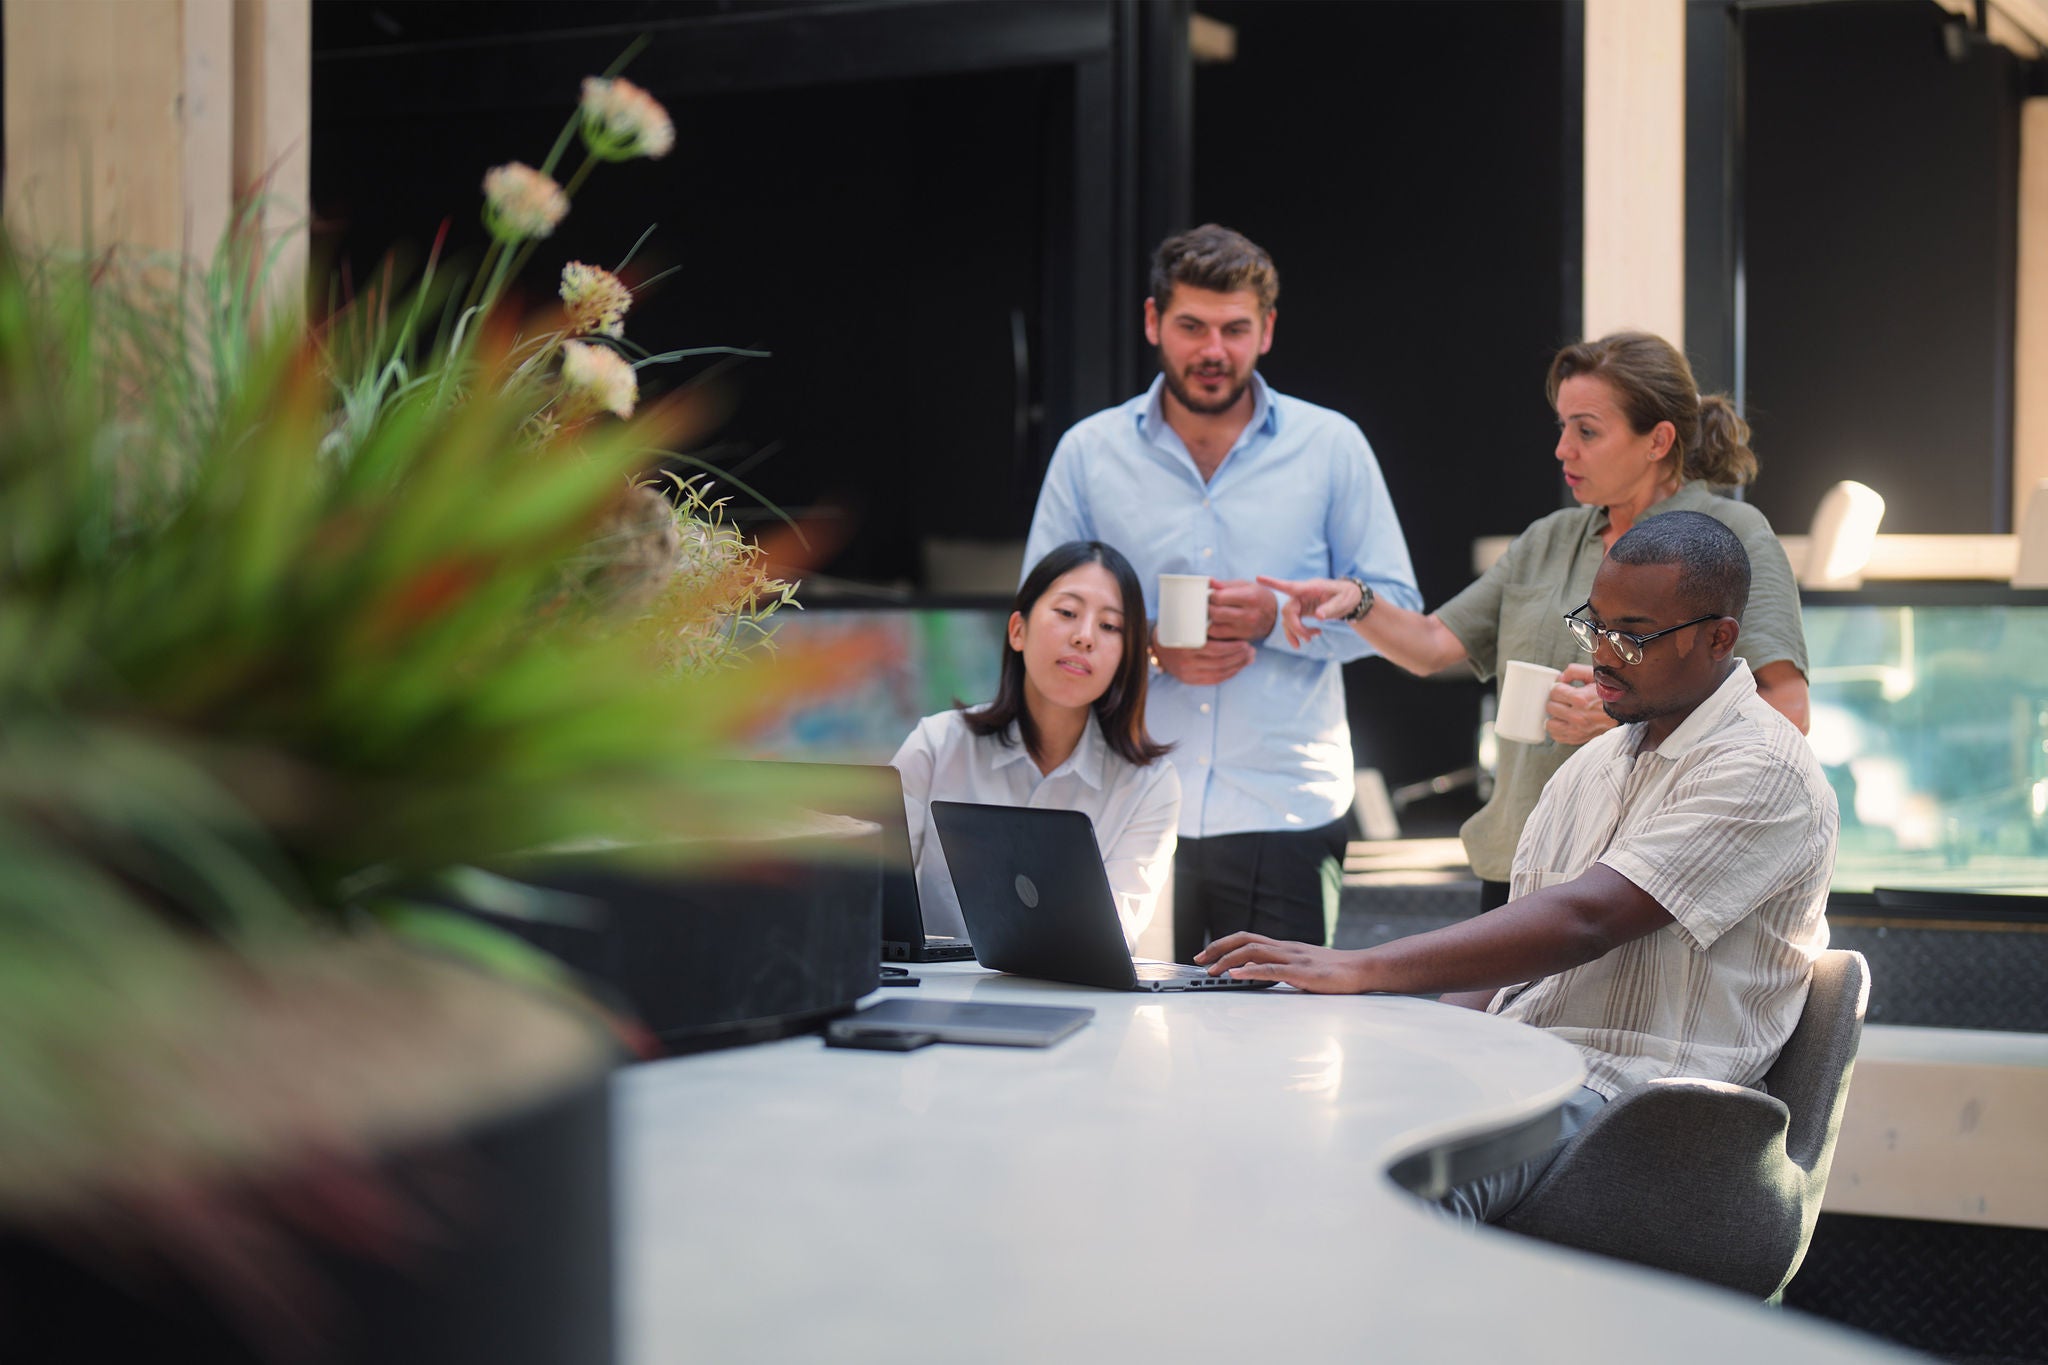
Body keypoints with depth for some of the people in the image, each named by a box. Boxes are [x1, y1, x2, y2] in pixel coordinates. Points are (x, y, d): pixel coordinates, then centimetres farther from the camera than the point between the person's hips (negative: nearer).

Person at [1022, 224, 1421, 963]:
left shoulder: (1331, 446, 6)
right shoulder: (1088, 452, 8)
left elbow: (1396, 607, 6)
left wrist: (1278, 618, -11)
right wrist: (1151, 651, -9)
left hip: (1287, 818, 0)